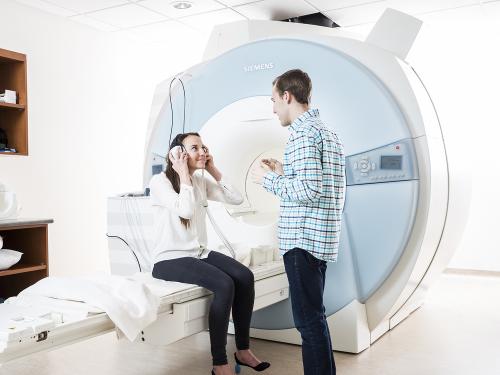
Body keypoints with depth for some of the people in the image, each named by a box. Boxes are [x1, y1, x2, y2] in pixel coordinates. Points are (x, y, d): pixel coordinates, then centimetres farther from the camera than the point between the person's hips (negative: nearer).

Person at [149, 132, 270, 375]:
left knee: (245, 277, -17)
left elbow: (236, 199, 6)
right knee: (224, 285, -28)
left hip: (200, 253, 7)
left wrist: (214, 170, 4)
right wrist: (183, 174, -14)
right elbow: (186, 210, -24)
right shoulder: (159, 181, -8)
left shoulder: (200, 182, 11)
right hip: (170, 259, -7)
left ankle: (243, 350, -3)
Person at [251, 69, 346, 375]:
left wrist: (268, 178, -9)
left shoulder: (303, 132, -13)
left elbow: (308, 191, -22)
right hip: (322, 237, 10)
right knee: (314, 315, 18)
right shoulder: (328, 132, 18)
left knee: (309, 318, -2)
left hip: (303, 239, -10)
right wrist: (284, 173, 18)